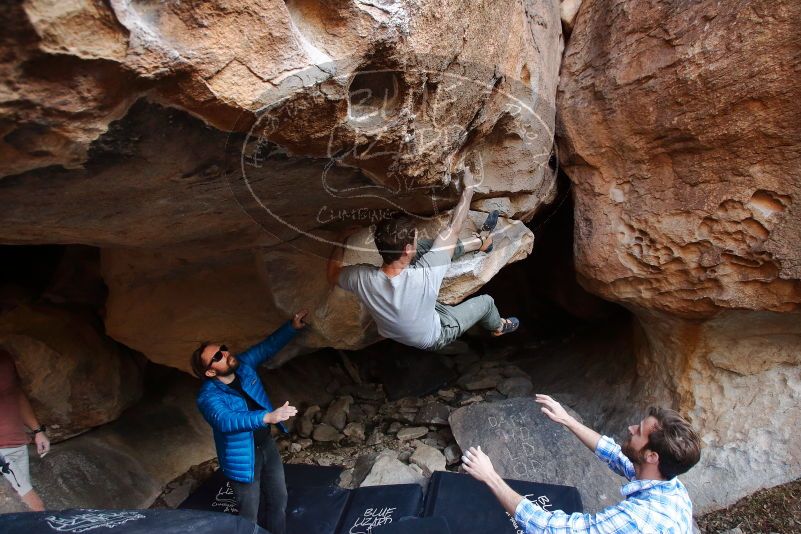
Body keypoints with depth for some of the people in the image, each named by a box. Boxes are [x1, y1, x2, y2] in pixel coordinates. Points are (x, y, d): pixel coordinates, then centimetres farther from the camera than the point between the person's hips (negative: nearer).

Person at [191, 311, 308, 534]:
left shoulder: (243, 365, -9)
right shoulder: (208, 396, -26)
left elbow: (268, 346, -2)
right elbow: (226, 421, -43)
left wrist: (292, 327, -17)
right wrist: (268, 417, -56)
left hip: (267, 445, 6)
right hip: (243, 457, -6)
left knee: (278, 500, 19)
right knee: (250, 512, 8)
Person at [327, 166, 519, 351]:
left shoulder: (363, 278, -35)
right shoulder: (423, 278, -46)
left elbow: (332, 275, -11)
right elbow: (453, 230, -34)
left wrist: (344, 239, -6)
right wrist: (469, 187, -23)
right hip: (431, 339, -4)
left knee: (424, 246, 0)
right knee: (486, 301, 17)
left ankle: (479, 242, 22)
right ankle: (498, 327, 52)